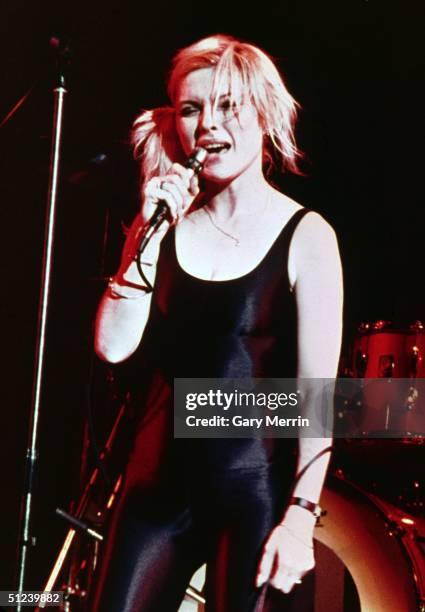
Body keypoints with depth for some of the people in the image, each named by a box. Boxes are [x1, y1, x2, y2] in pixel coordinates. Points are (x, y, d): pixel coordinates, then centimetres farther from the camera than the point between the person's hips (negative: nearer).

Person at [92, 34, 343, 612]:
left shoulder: (306, 237, -6)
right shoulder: (165, 224, 5)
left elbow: (318, 391, -8)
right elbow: (113, 346, -4)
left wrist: (300, 515, -14)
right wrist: (152, 233, -11)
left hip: (256, 490, -3)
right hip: (157, 478, 4)